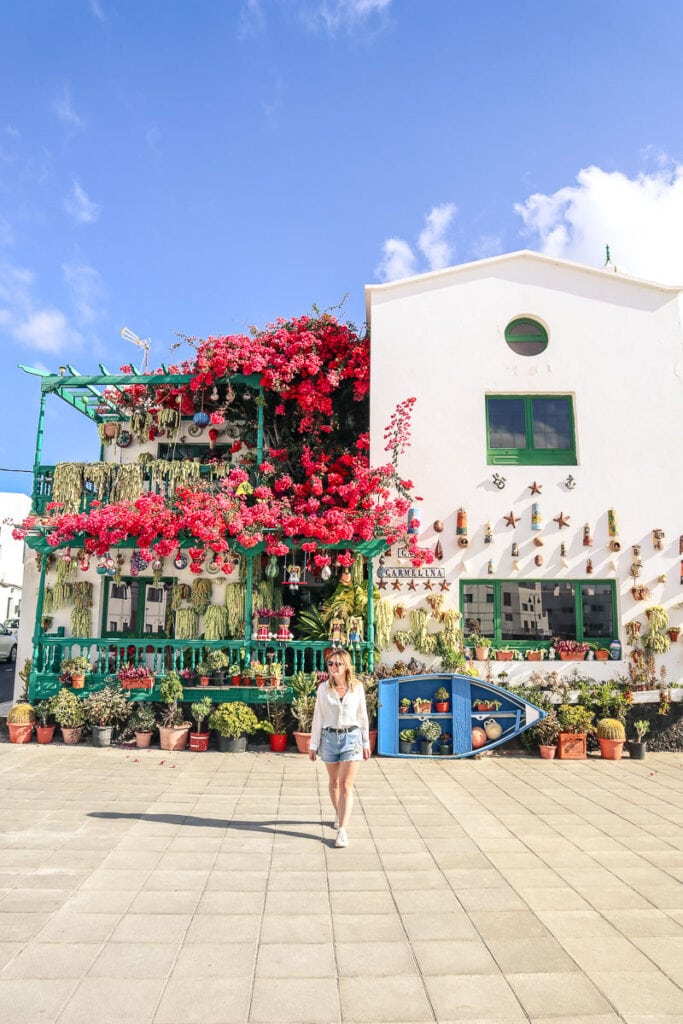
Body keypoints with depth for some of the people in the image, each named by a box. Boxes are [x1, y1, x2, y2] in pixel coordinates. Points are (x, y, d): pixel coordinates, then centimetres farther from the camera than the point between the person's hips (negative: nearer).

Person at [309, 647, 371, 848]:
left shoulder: (357, 687, -3)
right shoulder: (323, 688, -3)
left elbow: (362, 716, 5)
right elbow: (318, 717, 2)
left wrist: (366, 742, 8)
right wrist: (314, 744, 3)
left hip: (351, 736, -1)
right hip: (329, 737, 2)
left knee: (346, 785, -8)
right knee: (334, 782, 16)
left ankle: (342, 830, -6)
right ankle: (339, 814, 40)